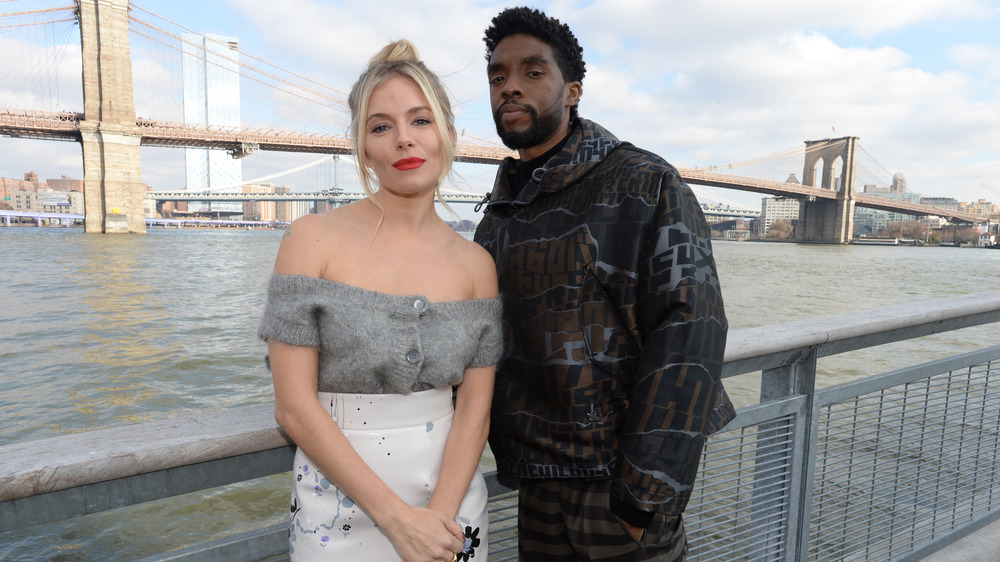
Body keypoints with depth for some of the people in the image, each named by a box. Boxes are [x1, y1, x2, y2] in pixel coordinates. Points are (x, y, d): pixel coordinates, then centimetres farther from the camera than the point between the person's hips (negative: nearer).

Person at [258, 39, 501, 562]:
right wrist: (400, 520, -15)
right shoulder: (313, 239, -10)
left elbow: (474, 406, -3)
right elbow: (294, 407, -13)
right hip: (341, 511, -2)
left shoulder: (476, 263, -2)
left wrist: (439, 519, -15)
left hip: (451, 503, 3)